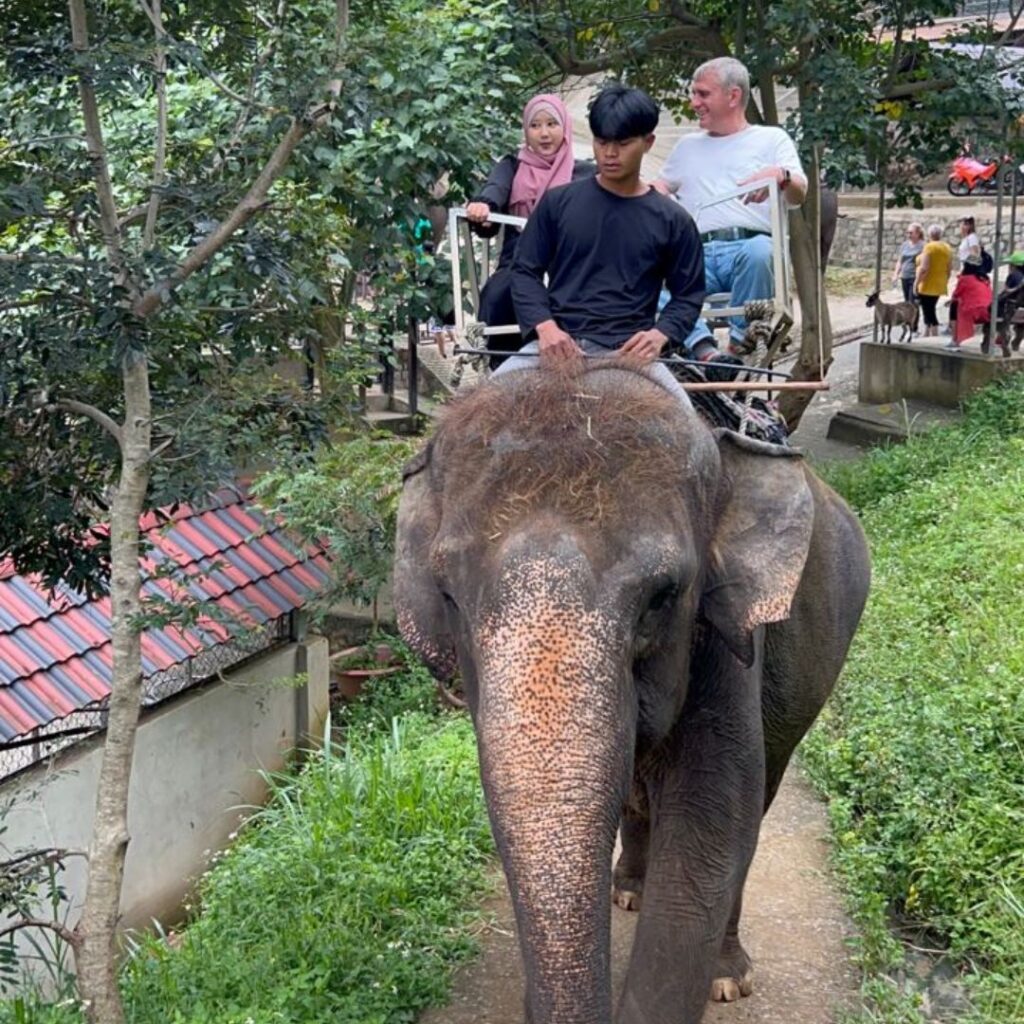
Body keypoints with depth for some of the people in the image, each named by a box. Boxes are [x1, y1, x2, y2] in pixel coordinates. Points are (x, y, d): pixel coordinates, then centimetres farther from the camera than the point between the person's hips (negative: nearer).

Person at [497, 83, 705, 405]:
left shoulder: (672, 221, 7)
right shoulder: (558, 202, 8)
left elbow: (688, 295, 11)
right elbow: (525, 271, 10)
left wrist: (659, 335, -10)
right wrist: (545, 327, -9)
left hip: (628, 351, -1)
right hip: (556, 345, 1)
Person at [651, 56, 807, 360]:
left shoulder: (771, 138, 20)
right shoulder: (688, 146, 35)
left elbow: (798, 195, 6)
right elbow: (660, 189, 35)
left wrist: (780, 175, -19)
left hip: (748, 246, -3)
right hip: (697, 253, 3)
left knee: (760, 251, -40)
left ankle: (740, 344, -30)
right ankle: (702, 349, -44)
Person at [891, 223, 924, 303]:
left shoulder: (922, 246, -8)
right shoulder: (905, 244, 12)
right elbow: (900, 261, 18)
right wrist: (896, 274, 10)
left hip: (915, 278, -7)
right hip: (904, 277, 7)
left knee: (912, 302, -10)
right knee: (906, 302, 10)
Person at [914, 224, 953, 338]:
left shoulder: (929, 247, -15)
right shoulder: (947, 248, 7)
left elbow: (924, 268, -20)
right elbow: (950, 268, 11)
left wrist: (916, 282, -14)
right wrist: (945, 281, 21)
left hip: (928, 286, -7)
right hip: (939, 286, 7)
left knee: (929, 311, -2)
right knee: (930, 310, 17)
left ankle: (935, 336, -4)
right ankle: (927, 335, 20)